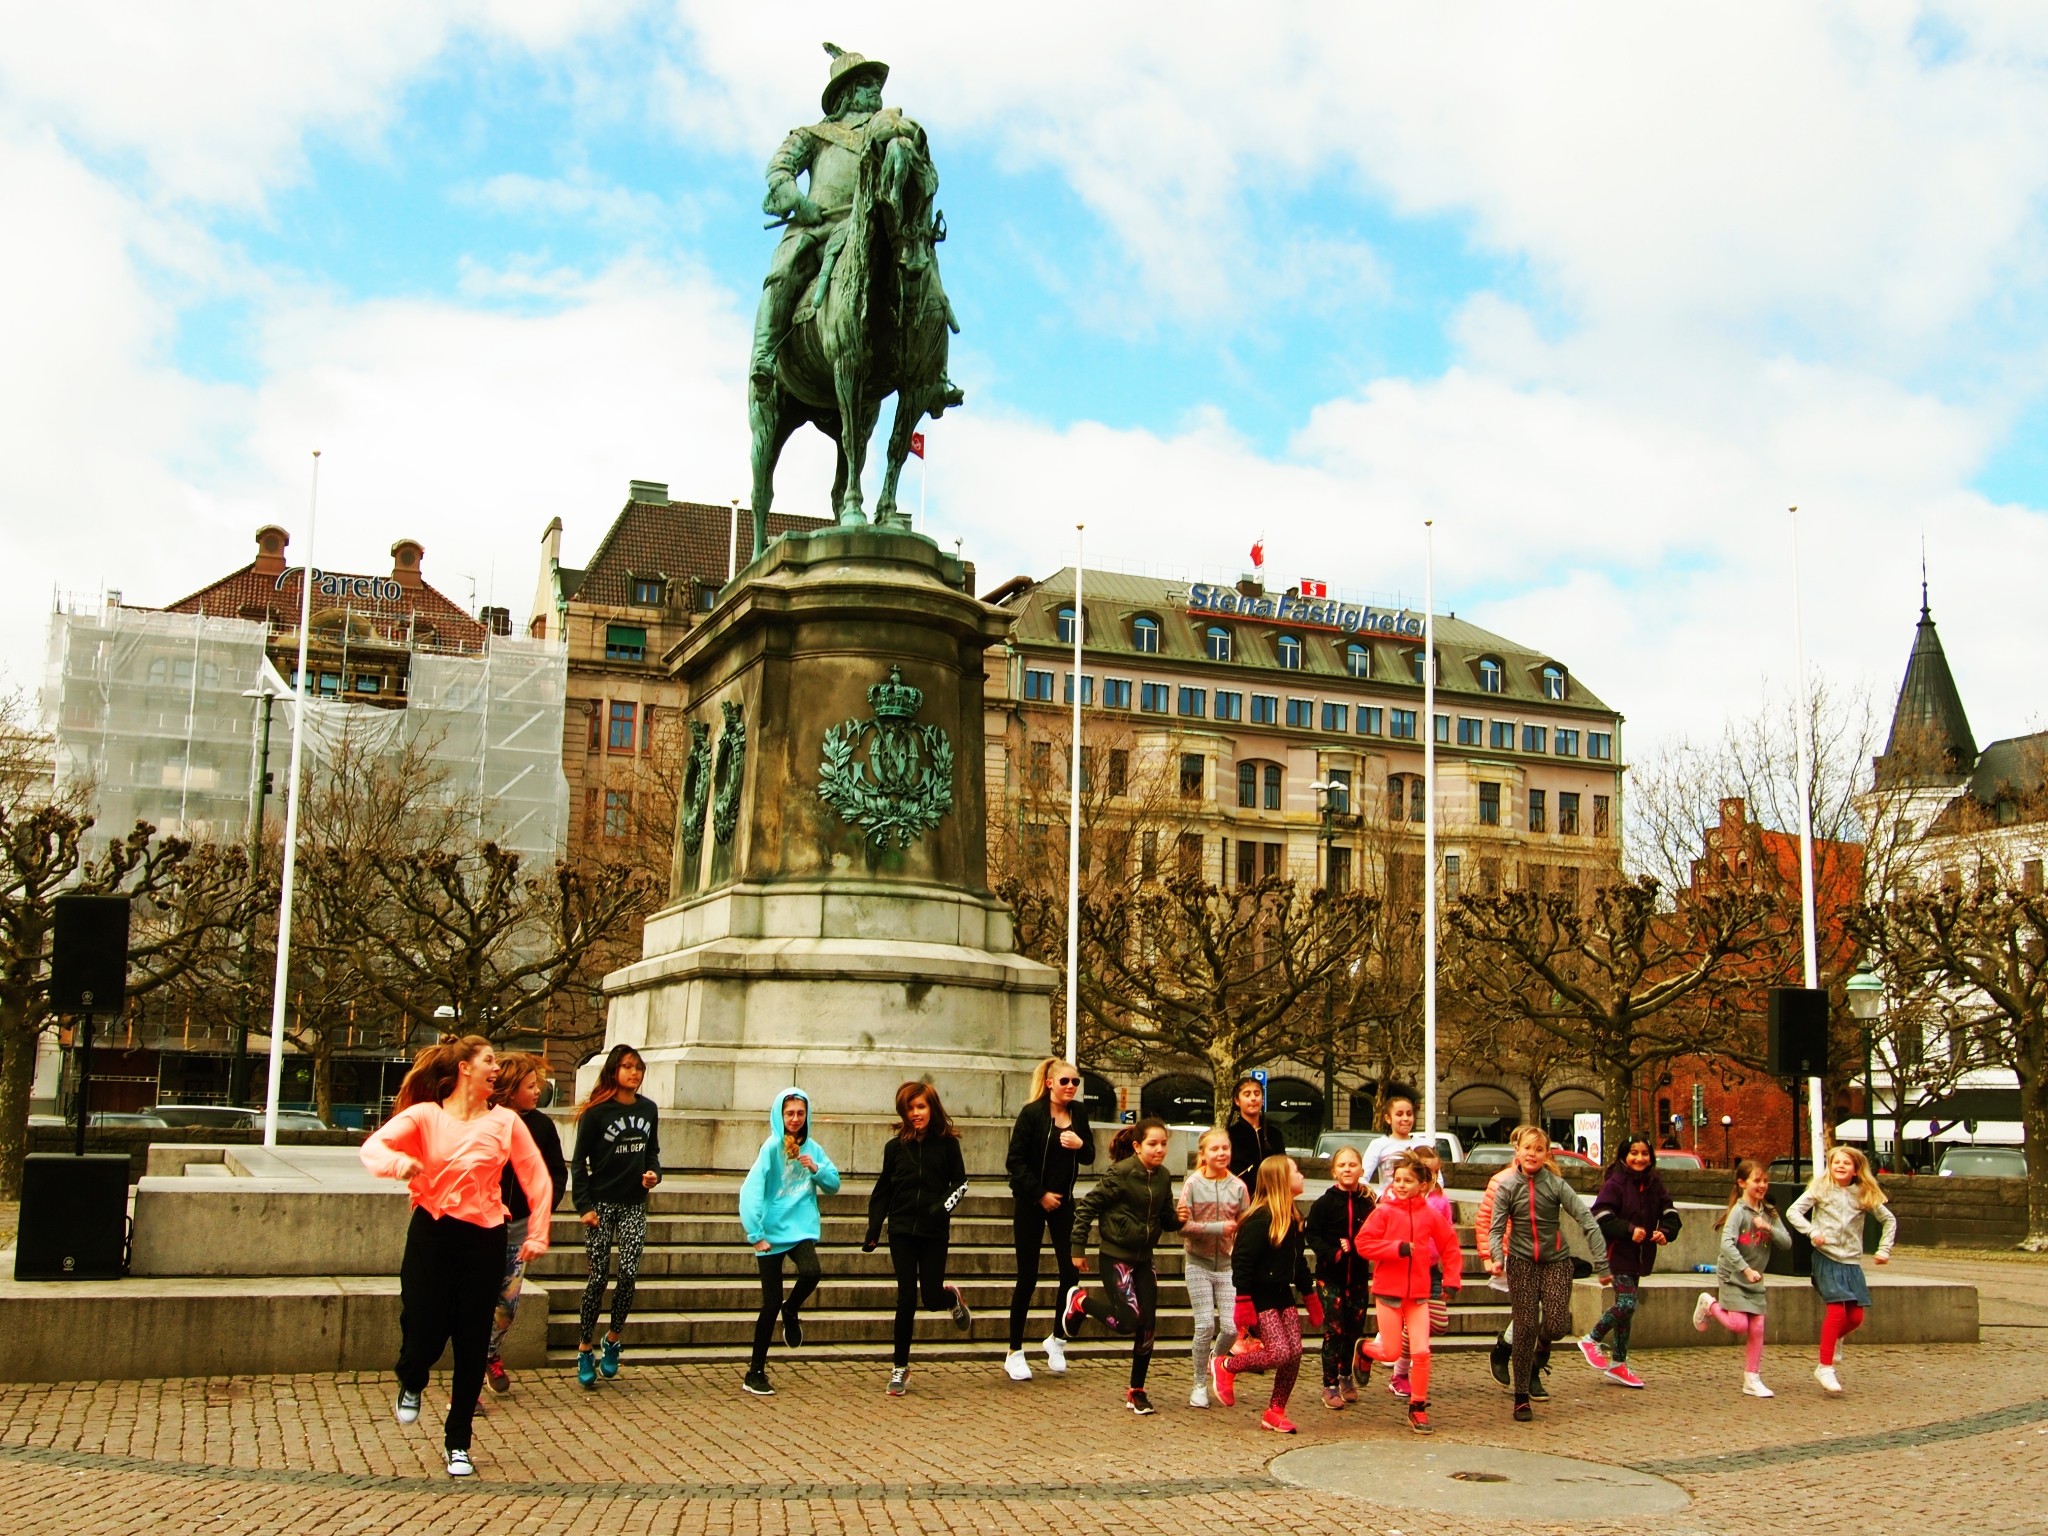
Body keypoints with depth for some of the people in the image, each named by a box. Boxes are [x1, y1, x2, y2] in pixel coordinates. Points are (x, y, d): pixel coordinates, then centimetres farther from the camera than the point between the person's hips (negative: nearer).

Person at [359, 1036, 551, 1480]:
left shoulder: (505, 1122, 2)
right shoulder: (425, 1116, -1)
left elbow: (537, 1180, 5)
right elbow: (372, 1147, -13)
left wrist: (537, 1236, 0)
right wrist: (399, 1162, -34)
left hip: (484, 1239, 1)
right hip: (431, 1232, -1)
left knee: (472, 1344, 4)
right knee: (424, 1333, -3)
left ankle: (458, 1443, 21)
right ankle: (411, 1385, 36)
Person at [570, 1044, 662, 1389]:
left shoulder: (648, 1109, 6)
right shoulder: (596, 1111, -7)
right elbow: (579, 1160, -6)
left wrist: (654, 1173, -3)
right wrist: (583, 1205, -12)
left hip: (634, 1205, 3)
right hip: (601, 1202, -3)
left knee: (629, 1272, -9)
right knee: (598, 1275, -1)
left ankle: (613, 1339, 12)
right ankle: (585, 1350, 12)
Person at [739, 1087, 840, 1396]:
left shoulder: (812, 1148, 7)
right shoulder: (772, 1147, -7)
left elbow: (834, 1185, 12)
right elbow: (751, 1190, -13)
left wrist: (816, 1169, -7)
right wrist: (755, 1234, -18)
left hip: (802, 1228, 3)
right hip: (772, 1232, -3)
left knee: (811, 1272, -28)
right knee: (771, 1304, 0)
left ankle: (791, 1311, 6)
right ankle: (755, 1373, 15)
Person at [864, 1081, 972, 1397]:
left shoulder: (946, 1143, -2)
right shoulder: (896, 1146, 2)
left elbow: (960, 1182, 3)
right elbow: (882, 1191, 8)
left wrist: (943, 1206, -15)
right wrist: (872, 1231, 3)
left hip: (934, 1232, -1)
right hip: (902, 1231, 1)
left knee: (932, 1298, -1)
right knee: (906, 1299, -1)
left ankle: (953, 1298, 37)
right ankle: (900, 1368, 10)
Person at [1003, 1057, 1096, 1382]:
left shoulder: (1079, 1112, 4)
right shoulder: (1032, 1113, -11)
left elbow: (1089, 1158, 9)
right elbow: (1015, 1162, -11)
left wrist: (1080, 1144, -12)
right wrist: (1039, 1194, -14)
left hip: (1063, 1202, 5)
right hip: (1031, 1203, -4)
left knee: (1071, 1273, -3)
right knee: (1027, 1278, -1)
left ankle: (1057, 1338, 19)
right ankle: (1015, 1353, 10)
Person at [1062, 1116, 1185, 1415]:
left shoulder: (1162, 1177, 3)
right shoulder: (1120, 1173, -16)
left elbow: (1165, 1220, 13)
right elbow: (1086, 1207, -12)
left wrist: (1178, 1217, -11)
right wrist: (1078, 1249, -11)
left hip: (1144, 1259, 6)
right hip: (1116, 1257, -6)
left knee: (1148, 1328, 3)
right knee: (1128, 1322, -15)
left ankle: (1136, 1391, 18)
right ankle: (1080, 1300, 11)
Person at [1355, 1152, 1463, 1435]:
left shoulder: (1430, 1214, 0)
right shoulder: (1384, 1211, -7)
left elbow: (1450, 1246, 10)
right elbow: (1364, 1242, -12)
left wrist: (1452, 1279, 2)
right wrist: (1397, 1248, -20)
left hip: (1418, 1293, 2)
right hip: (1388, 1290, -2)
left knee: (1421, 1352, -5)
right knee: (1392, 1352, 1)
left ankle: (1418, 1407, 11)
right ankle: (1365, 1348, 35)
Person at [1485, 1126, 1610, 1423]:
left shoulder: (1557, 1185, -7)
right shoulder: (1507, 1187, -4)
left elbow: (1587, 1220, -10)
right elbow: (1496, 1228, -5)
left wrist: (1601, 1264, -14)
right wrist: (1497, 1256, -26)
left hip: (1556, 1261, 0)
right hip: (1521, 1262, 0)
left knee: (1557, 1326, -10)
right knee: (1525, 1328, -5)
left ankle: (1542, 1345, 29)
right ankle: (1521, 1398, 7)